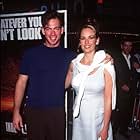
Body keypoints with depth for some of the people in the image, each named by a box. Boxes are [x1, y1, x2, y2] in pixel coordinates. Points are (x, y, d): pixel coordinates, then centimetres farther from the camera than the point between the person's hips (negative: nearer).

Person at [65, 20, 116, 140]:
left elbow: (108, 100, -10)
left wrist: (105, 129, -9)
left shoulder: (106, 65, -12)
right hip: (79, 119, 4)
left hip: (98, 119, -3)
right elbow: (64, 85, 15)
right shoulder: (74, 64, -1)